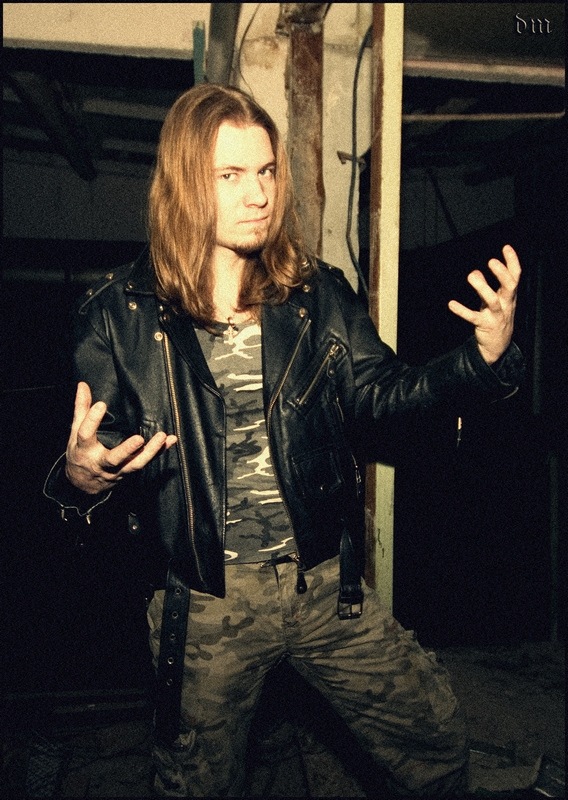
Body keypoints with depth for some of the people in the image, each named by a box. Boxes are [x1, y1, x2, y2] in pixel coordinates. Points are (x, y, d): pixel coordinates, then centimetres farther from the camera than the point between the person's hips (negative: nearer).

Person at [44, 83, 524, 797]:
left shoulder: (320, 295, 0)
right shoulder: (120, 314, -7)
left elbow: (380, 395, -4)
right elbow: (90, 457, -1)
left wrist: (484, 357, -19)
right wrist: (81, 476, -25)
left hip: (326, 584, 2)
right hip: (203, 604, -1)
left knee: (437, 737, 15)